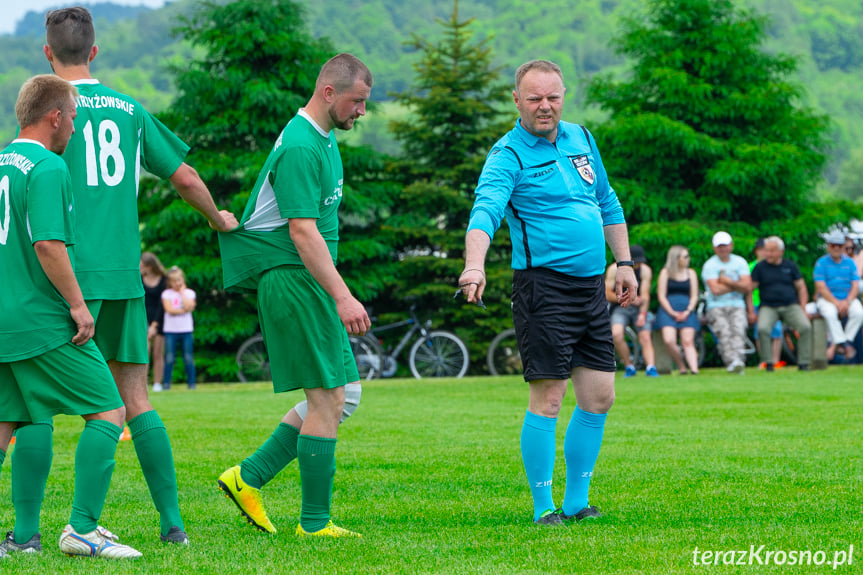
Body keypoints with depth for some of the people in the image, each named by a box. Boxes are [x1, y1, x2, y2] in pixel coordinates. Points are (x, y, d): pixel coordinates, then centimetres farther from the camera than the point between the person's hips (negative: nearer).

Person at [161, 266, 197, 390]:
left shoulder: (189, 293, 6)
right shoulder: (167, 294, 3)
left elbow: (188, 306, -12)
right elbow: (169, 309, -10)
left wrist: (182, 292, -5)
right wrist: (184, 310, -8)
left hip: (186, 330, 1)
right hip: (171, 330, -1)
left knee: (188, 358, 1)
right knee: (169, 358, -3)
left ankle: (191, 383, 8)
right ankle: (166, 383, 2)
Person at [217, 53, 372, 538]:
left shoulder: (324, 139, 16)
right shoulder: (300, 148, -17)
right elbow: (302, 230, -24)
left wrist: (337, 293, 25)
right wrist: (342, 297, -28)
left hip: (311, 281, 10)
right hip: (292, 278, -10)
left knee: (345, 394, 9)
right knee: (328, 397, -8)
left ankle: (249, 478, 13)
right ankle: (315, 523, -1)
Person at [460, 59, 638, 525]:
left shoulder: (581, 139, 13)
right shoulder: (508, 155, -10)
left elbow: (608, 204, 24)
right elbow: (485, 209, -27)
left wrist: (624, 264, 20)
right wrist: (474, 264, -43)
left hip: (592, 286, 7)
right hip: (543, 287, -7)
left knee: (599, 398, 8)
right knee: (547, 400, -7)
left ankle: (576, 502, 19)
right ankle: (544, 508, 3)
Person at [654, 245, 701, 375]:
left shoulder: (691, 273, 15)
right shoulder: (665, 273, 6)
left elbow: (694, 296, 11)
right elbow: (661, 296, 1)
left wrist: (687, 312, -7)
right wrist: (673, 313, -10)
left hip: (686, 311, 2)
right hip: (668, 310, -2)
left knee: (688, 341, -16)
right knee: (669, 340, -22)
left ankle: (694, 368, -28)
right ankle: (682, 367, -8)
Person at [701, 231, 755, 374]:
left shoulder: (740, 262, 13)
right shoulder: (709, 265, 3)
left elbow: (747, 287, 2)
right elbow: (715, 289, -11)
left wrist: (728, 282, -7)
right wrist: (737, 285, -1)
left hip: (737, 305, 2)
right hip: (716, 307, -2)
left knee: (738, 330, -26)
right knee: (724, 332, -27)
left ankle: (738, 360, -45)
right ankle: (732, 362, -45)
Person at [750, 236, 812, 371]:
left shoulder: (790, 266, 12)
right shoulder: (760, 267, 7)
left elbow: (801, 287, 14)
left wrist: (803, 309, 2)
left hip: (791, 305, 1)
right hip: (768, 307, -1)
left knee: (805, 327, -26)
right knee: (762, 328, -32)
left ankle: (803, 363, -14)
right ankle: (768, 363, -17)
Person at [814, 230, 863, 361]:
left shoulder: (850, 262, 11)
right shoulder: (821, 263, 1)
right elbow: (821, 288, -8)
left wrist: (847, 302, -16)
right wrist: (836, 303, -18)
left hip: (848, 298, 3)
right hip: (827, 299, -3)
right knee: (829, 313, -36)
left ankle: (835, 344, -23)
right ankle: (845, 345, -32)